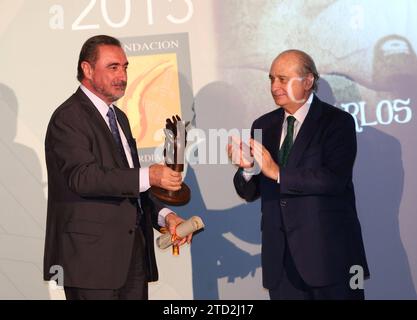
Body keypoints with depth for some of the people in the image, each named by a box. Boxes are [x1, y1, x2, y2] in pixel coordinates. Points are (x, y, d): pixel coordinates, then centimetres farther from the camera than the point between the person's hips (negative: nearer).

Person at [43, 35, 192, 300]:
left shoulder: (119, 117, 19)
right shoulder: (68, 117, -10)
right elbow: (83, 177, -23)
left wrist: (164, 215, 6)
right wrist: (148, 176, -28)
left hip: (133, 251, 8)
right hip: (92, 255, -8)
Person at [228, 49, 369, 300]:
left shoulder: (337, 122, -5)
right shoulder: (263, 126, 11)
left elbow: (335, 179, -19)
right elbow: (250, 193, 9)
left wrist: (279, 173, -18)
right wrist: (247, 168, -13)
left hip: (329, 252, -4)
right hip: (281, 257, 4)